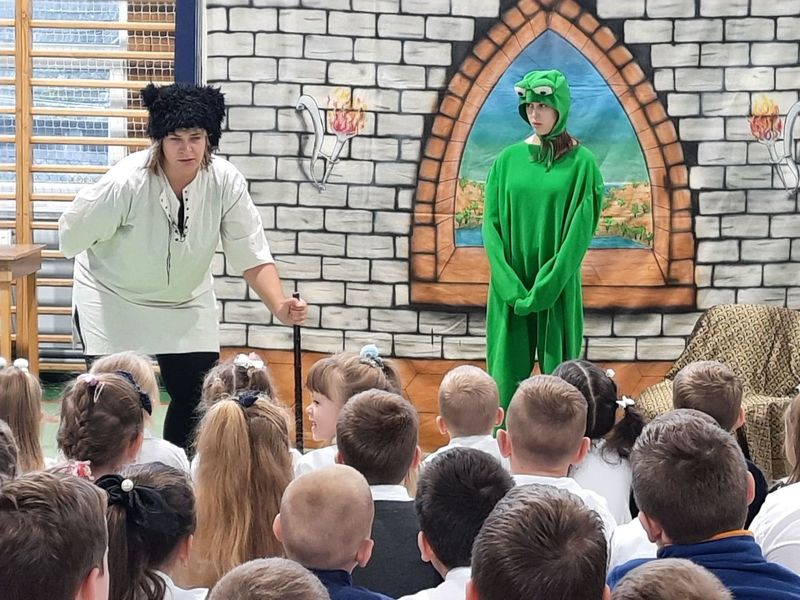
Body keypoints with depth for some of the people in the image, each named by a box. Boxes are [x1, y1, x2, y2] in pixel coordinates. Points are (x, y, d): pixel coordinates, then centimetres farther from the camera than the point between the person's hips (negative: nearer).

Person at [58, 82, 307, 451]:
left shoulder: (226, 183, -20)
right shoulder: (126, 182, -30)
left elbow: (252, 256, -17)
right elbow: (72, 234, -15)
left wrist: (280, 307, -33)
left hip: (185, 300, 4)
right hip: (113, 298, -4)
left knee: (197, 398, 2)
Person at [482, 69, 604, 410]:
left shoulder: (580, 162, -2)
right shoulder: (509, 159, 6)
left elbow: (579, 230, -8)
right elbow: (491, 223, 1)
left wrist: (545, 288, -15)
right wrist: (511, 287, -11)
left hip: (557, 288, -2)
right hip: (509, 288, 2)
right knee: (507, 372, 2)